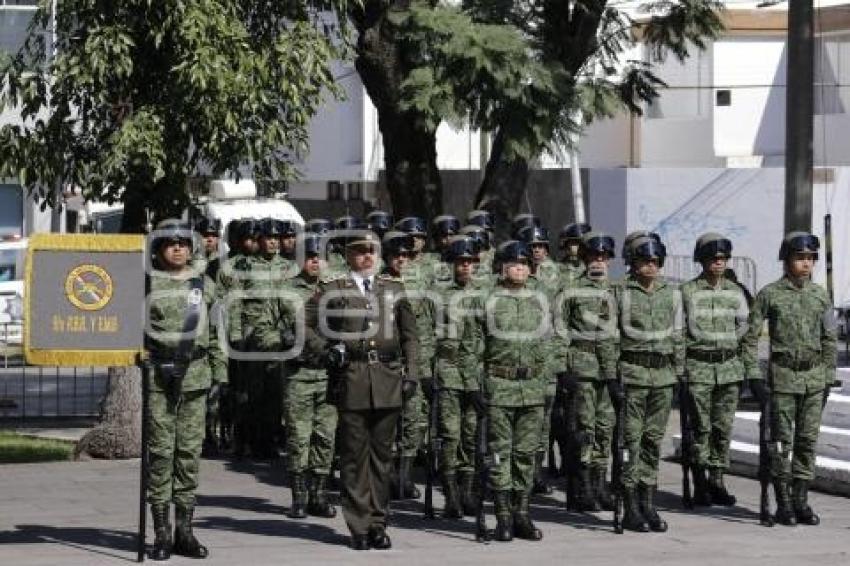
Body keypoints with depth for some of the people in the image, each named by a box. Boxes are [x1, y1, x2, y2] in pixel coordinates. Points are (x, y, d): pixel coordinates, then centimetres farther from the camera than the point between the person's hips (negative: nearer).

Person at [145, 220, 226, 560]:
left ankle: (184, 530, 9)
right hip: (158, 376, -2)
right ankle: (161, 533, 1)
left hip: (195, 376, 2)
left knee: (190, 451, 3)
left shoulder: (204, 285, 11)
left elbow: (216, 333, 13)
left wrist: (219, 372, 9)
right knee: (160, 451, -3)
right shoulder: (146, 284, 4)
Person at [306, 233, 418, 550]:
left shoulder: (394, 289, 13)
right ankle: (360, 527, 4)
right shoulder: (331, 290, 5)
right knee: (354, 455, -1)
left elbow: (409, 334, 15)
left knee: (382, 453, 6)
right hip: (351, 379, -2)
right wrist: (326, 350, -8)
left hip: (388, 379, 3)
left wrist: (410, 373, 7)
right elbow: (306, 326, 7)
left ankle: (378, 524, 13)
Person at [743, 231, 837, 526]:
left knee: (808, 440, 4)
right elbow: (751, 337, -2)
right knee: (782, 441, -1)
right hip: (783, 376, -3)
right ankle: (783, 503, 6)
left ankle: (801, 500, 12)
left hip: (814, 377, 3)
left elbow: (829, 339, 13)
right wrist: (753, 375, -8)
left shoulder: (820, 295, 6)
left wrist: (828, 378, 9)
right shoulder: (770, 294, -4)